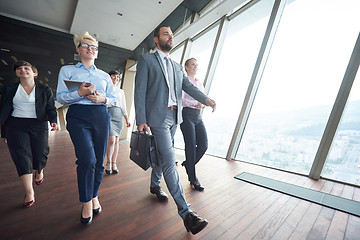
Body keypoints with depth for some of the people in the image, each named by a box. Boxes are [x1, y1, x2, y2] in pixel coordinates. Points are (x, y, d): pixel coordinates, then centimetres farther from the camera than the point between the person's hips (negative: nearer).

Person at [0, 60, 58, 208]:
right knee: (22, 156, -6)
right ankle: (29, 192, 0)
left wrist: (53, 121, -19)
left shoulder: (45, 90, 6)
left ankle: (39, 173, 36)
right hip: (16, 126, 1)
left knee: (40, 154, 1)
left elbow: (51, 108, 1)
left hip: (38, 125, -1)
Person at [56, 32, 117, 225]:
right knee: (87, 159, -15)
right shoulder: (67, 70, 14)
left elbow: (114, 99, 15)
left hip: (101, 116, 3)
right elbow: (60, 97, 5)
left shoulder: (104, 75, 19)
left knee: (99, 160, 4)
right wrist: (79, 93, -14)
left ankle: (94, 196, 25)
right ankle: (86, 203, 8)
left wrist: (102, 99, -6)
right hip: (78, 116, -2)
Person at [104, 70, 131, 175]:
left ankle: (114, 164, 14)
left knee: (116, 141, 3)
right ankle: (108, 163, 7)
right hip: (108, 114, -3)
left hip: (118, 115, 4)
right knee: (111, 140, -13)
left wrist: (127, 119, 10)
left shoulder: (121, 91, 19)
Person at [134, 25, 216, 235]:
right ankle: (186, 212, -1)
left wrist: (206, 99, -11)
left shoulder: (177, 67, 20)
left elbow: (189, 86, 9)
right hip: (157, 118, -6)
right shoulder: (146, 60, 3)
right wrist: (141, 121, -15)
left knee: (162, 155, 18)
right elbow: (140, 91, -6)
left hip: (174, 118, 7)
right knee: (169, 161, -9)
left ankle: (155, 185, 40)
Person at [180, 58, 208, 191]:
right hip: (187, 115, -6)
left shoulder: (200, 83, 22)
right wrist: (195, 104, -21)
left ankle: (188, 164, 25)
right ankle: (193, 179, 10)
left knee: (203, 145, -2)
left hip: (198, 116, 7)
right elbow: (180, 99, -10)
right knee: (191, 146, -4)